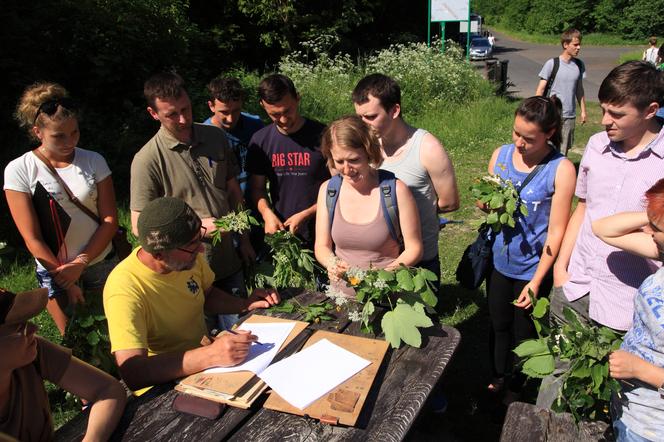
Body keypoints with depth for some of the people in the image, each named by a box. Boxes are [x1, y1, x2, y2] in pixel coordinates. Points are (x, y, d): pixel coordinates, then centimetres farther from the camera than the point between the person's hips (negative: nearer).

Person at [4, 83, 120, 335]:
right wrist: (65, 281, -9)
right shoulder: (19, 171, -10)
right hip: (54, 271, -1)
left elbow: (110, 220, -5)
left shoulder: (94, 161, -5)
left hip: (102, 264, 1)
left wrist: (80, 263, -14)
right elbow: (32, 238, -10)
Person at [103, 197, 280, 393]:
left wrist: (245, 304, -5)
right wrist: (209, 356, -41)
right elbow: (132, 373, -35)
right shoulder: (125, 290, -27)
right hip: (162, 386, -6)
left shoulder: (190, 256, -7)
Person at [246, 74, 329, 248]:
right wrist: (267, 213, -13)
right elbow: (257, 187, 6)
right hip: (281, 233, 3)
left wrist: (305, 215, -14)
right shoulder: (260, 140, 0)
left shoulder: (323, 136, -10)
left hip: (322, 235, -2)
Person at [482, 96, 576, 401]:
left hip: (533, 268, -4)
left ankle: (516, 388, 42)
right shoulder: (501, 154, -4)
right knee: (498, 325, 21)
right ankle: (497, 378, 46)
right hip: (501, 261, 4)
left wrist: (536, 281, -14)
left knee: (524, 332, 17)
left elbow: (556, 232, -15)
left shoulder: (561, 170, -18)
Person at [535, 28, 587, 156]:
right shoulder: (552, 64, -9)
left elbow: (579, 89, 16)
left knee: (563, 150, 8)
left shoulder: (579, 65, 6)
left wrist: (583, 111, 17)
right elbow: (540, 89, -6)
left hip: (570, 116, 4)